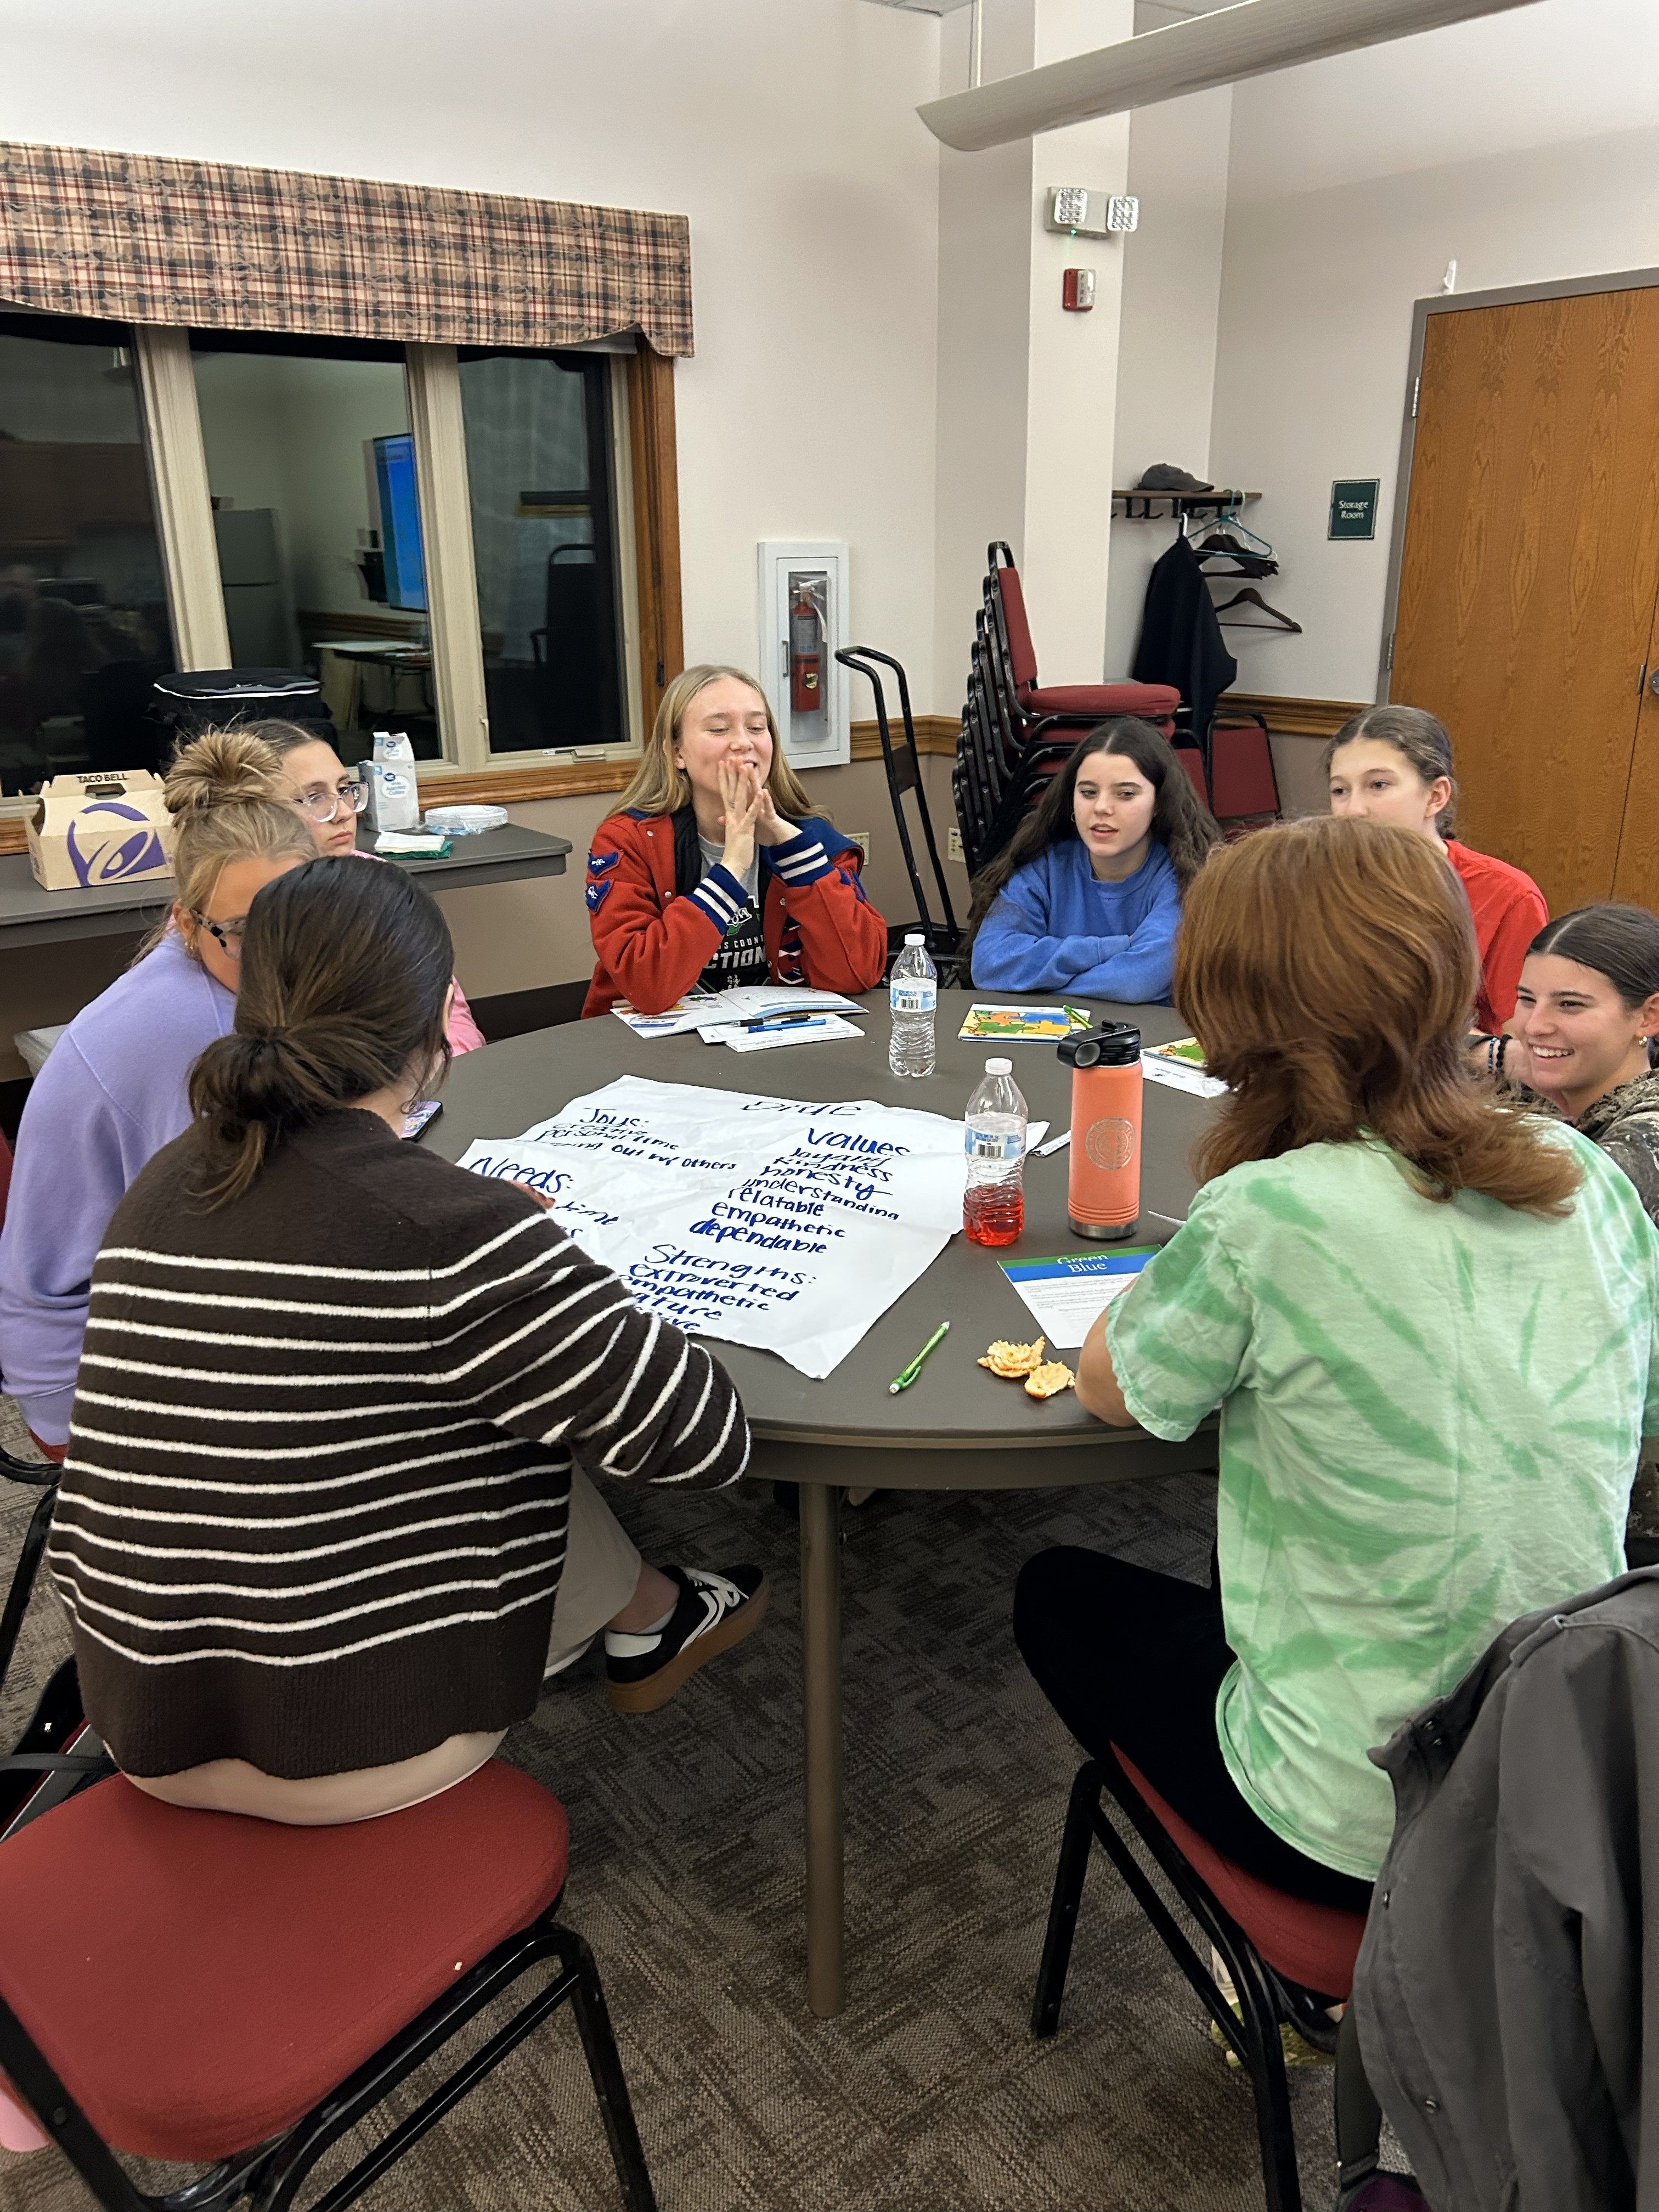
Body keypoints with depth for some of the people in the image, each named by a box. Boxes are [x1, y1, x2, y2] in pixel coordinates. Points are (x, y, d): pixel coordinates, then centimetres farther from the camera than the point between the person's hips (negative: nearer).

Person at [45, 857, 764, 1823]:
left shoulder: (162, 1188, -3)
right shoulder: (458, 1233, -24)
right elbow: (710, 1441, -19)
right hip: (358, 1753, -6)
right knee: (551, 1426, 17)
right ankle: (653, 1627, 44)